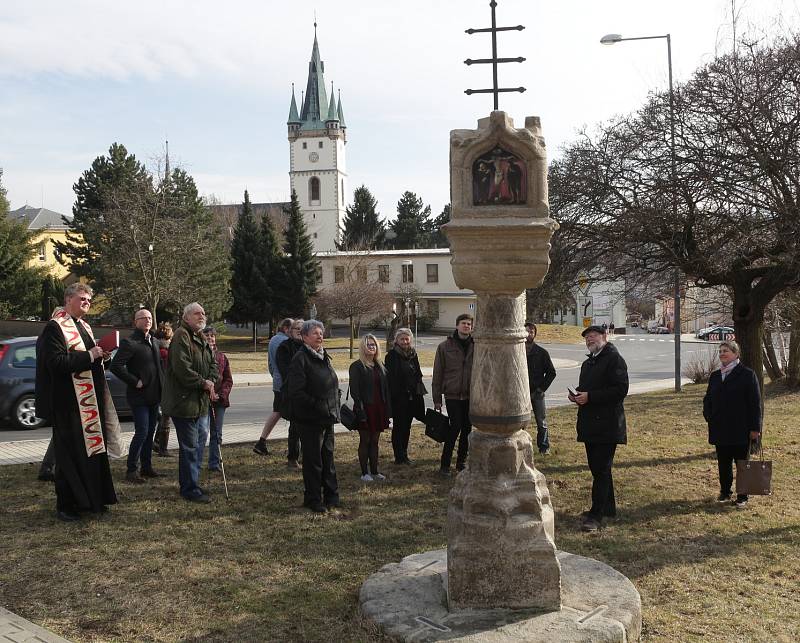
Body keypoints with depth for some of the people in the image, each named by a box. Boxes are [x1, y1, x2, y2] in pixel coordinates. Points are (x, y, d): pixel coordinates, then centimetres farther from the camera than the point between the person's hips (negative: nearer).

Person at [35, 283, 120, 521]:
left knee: (92, 448, 13)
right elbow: (56, 361, -22)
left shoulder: (85, 327, 16)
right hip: (68, 403, -9)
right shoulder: (55, 328, -11)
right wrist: (89, 356, -20)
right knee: (70, 454, -2)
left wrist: (100, 356, 6)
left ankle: (91, 499, 24)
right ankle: (65, 506, 10)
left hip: (91, 402, 9)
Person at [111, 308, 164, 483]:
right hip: (139, 396, -8)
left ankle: (147, 467, 23)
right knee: (141, 433, -8)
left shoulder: (153, 342, 14)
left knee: (150, 432, 13)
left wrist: (161, 384, 12)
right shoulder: (130, 342, -12)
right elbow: (115, 365, -21)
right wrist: (135, 381, -18)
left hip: (153, 396, 8)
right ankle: (131, 470, 2)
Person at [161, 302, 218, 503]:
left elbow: (212, 363, 19)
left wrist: (211, 381, -2)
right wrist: (203, 383, -16)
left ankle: (191, 482, 31)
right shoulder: (181, 336, -15)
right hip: (184, 401, -10)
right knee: (189, 446, -4)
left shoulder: (201, 339, 17)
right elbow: (182, 368, -24)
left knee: (200, 439, 18)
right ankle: (190, 490, 5)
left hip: (200, 401, 10)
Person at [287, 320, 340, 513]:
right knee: (313, 460, 1)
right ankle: (313, 500, 14)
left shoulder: (324, 357, 13)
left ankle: (331, 496, 28)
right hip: (310, 419, -8)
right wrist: (315, 405, -19)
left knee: (328, 456, 16)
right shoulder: (300, 359, -14)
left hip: (327, 417, 8)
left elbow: (333, 383, 24)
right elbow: (296, 392, -21)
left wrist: (336, 400, 9)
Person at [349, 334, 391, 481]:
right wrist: (360, 411, -20)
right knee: (365, 441, 3)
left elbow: (385, 389, 13)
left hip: (379, 409, 6)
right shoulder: (356, 366, -8)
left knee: (375, 441, 12)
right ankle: (364, 473, 11)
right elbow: (354, 390, -13)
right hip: (365, 409, -6)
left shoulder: (380, 367, 12)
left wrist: (387, 409, 8)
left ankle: (374, 471, 21)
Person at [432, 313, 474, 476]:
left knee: (467, 429, 8)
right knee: (455, 427, -7)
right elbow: (437, 374, 1)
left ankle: (462, 462, 22)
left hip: (470, 396, 3)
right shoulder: (445, 346, 0)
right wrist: (437, 399, -1)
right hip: (452, 395, -2)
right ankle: (445, 464, 4)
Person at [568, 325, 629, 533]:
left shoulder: (614, 359, -9)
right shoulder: (588, 363, 20)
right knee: (597, 468, 15)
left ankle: (596, 515, -6)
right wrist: (577, 395, 7)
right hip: (590, 424, 9)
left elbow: (621, 389, -18)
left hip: (607, 425, -9)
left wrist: (590, 397, -20)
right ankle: (608, 508, 28)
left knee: (601, 469, -8)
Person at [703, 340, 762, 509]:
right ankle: (724, 493, 25)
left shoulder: (747, 374, -6)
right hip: (720, 430, 5)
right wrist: (709, 416, 1)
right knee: (723, 463, 12)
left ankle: (742, 497, 13)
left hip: (741, 430, -5)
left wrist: (755, 428, -11)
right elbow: (707, 399, 19)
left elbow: (755, 403, -8)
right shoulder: (715, 376, 11)